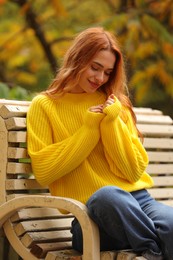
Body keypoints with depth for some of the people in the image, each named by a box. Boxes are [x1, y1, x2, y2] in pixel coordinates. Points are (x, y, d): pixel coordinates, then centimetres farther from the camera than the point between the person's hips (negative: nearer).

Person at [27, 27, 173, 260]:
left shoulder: (116, 105, 18)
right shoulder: (44, 106, 10)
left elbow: (135, 171, 11)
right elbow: (43, 172, -1)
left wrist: (112, 122, 0)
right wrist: (89, 129, -2)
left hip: (137, 201, 2)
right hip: (88, 215, -1)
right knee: (107, 195, -39)